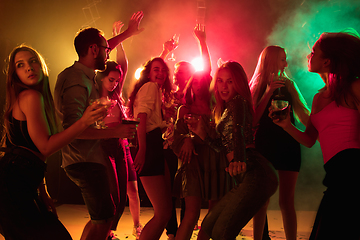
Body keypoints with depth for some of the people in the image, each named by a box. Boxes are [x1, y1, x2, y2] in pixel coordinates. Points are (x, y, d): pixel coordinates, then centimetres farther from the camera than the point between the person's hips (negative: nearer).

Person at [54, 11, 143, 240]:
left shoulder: (83, 73, 11)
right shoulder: (77, 80, -19)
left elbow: (100, 51, 32)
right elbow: (72, 128, -27)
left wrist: (128, 33, 36)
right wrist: (115, 132, -25)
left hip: (88, 158, 10)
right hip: (85, 161, -10)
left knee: (102, 216, 18)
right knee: (103, 218, -8)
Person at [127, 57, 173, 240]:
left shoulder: (156, 90, 28)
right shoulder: (150, 87, -2)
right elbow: (142, 119, -18)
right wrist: (142, 149, -28)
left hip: (156, 148, 11)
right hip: (150, 147, -11)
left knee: (165, 209, 15)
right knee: (163, 213, -11)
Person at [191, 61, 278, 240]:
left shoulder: (238, 101, -2)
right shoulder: (226, 108, 24)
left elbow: (238, 131, -24)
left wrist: (238, 160, -41)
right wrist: (203, 135, 18)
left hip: (256, 174, -10)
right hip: (246, 178, 10)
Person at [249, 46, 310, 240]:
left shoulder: (288, 84, 8)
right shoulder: (257, 86, 6)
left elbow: (303, 114, 5)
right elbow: (254, 119, -5)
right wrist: (268, 92, -12)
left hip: (288, 144, 1)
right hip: (264, 145, -1)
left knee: (286, 202, 1)